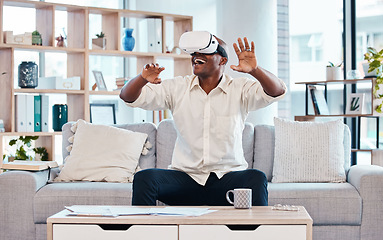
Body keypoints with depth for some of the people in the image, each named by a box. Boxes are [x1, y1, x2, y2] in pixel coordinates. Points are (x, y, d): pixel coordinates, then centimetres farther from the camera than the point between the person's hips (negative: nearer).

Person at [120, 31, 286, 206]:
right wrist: (143, 78, -23)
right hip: (185, 177, 1)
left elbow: (277, 91, -13)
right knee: (143, 178, -25)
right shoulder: (177, 88, 6)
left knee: (257, 178, -32)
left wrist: (255, 70, -34)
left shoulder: (240, 89, 2)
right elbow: (127, 97, 1)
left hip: (227, 178, -1)